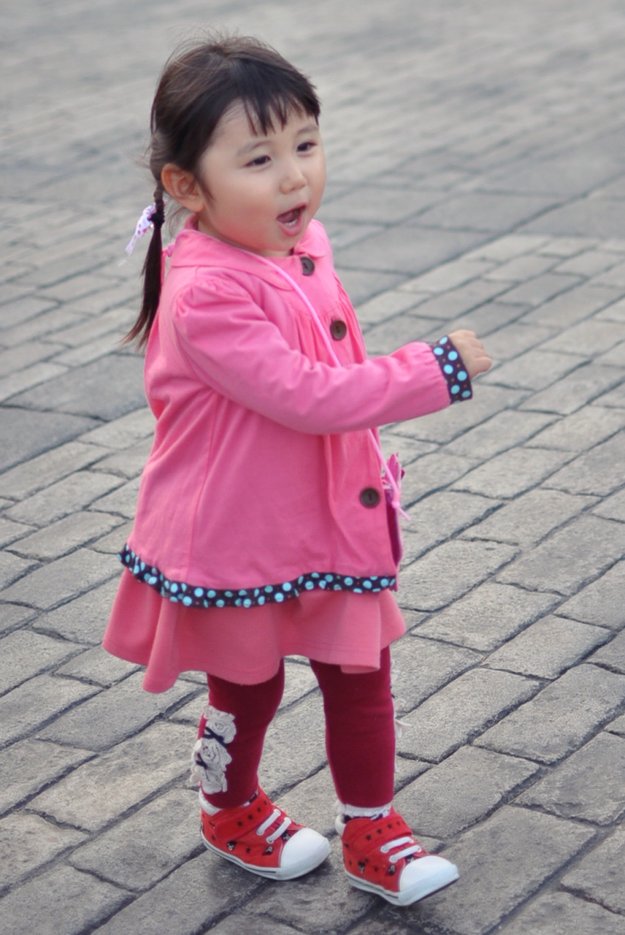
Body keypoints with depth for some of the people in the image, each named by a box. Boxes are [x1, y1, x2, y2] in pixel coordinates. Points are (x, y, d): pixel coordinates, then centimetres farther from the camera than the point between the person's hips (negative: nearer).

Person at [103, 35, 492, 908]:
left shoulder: (301, 244, -3)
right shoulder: (205, 295, -30)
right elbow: (304, 395, -33)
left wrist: (367, 469, 20)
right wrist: (436, 370, -29)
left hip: (330, 517, 7)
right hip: (234, 536, -7)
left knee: (361, 673, 14)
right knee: (247, 685, 16)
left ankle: (372, 832, 32)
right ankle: (232, 813, 44)